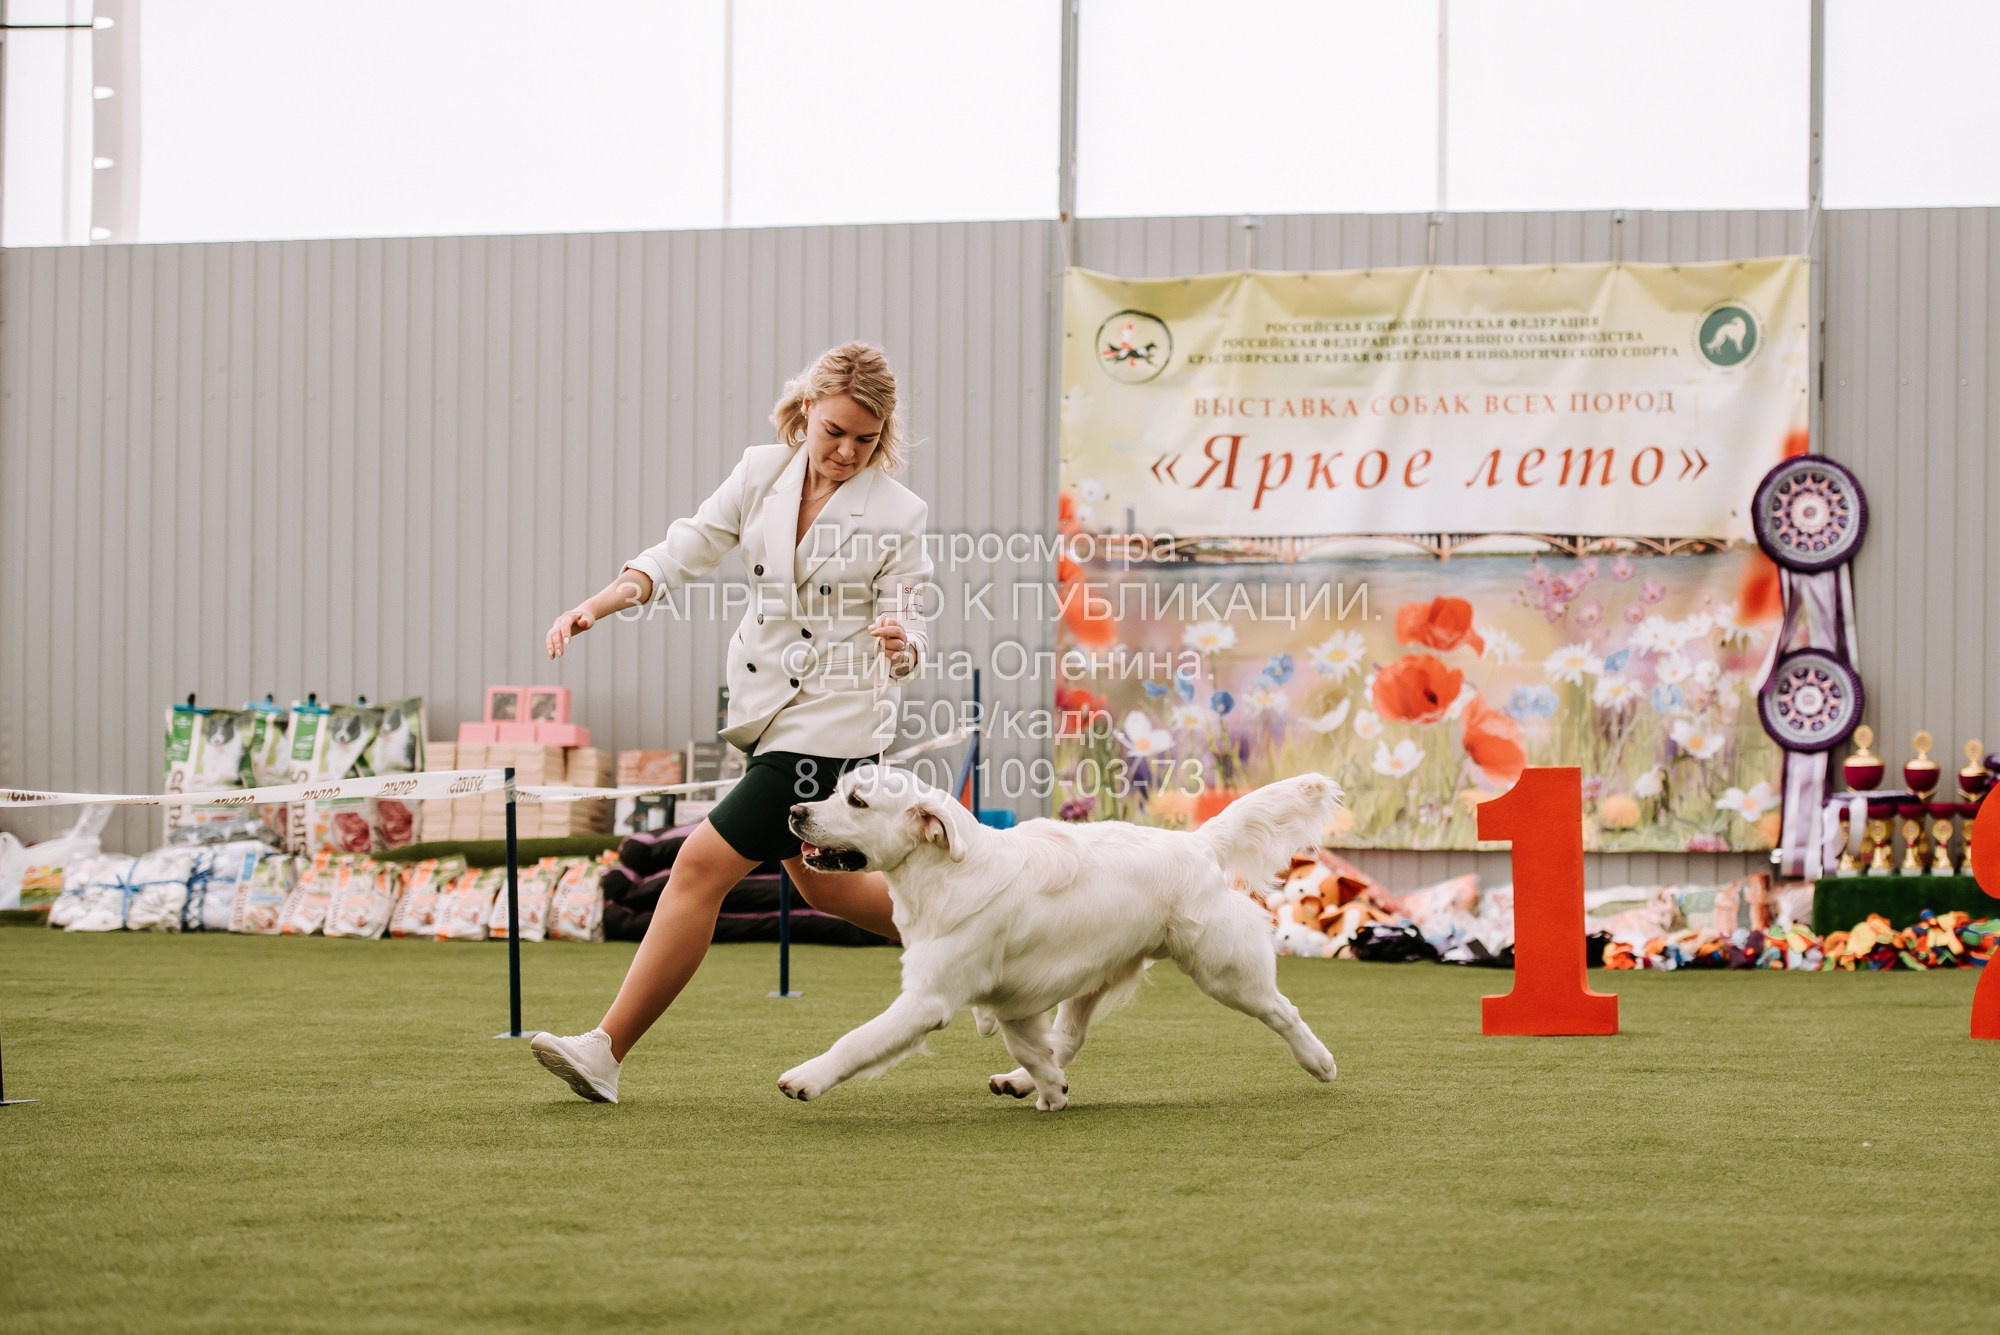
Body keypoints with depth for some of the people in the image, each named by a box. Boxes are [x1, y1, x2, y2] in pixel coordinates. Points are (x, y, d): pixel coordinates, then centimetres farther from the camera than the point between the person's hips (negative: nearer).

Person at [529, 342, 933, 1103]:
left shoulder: (898, 514, -9)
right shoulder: (761, 474, 2)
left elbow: (911, 626, -8)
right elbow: (689, 548, 2)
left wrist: (900, 644, -33)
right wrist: (601, 603, -12)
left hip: (834, 721, -7)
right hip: (768, 710, 7)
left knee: (702, 867, -11)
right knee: (823, 886, 20)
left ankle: (606, 1051, -8)